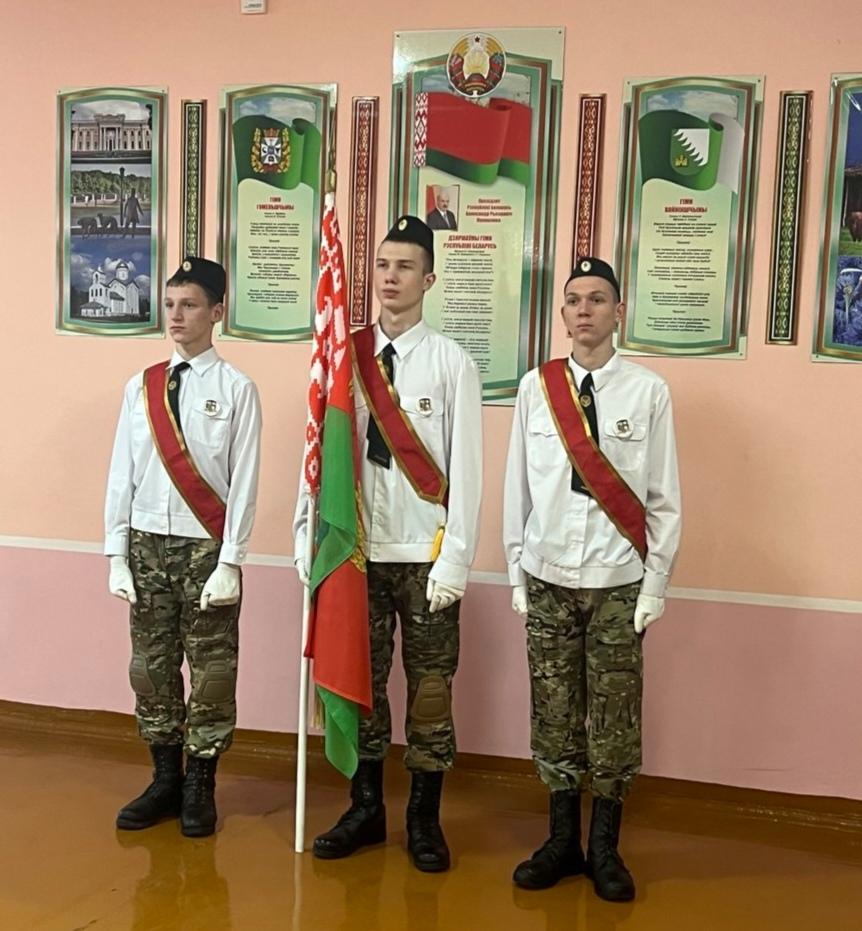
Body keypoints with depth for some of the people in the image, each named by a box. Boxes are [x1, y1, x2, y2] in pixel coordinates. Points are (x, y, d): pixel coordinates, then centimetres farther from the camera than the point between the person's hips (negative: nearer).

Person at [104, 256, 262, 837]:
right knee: (151, 666, 11)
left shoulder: (236, 389, -5)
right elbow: (122, 475, 7)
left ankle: (200, 786, 19)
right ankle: (166, 779, 26)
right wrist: (117, 555, 3)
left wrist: (230, 563, -12)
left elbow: (244, 482, -8)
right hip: (147, 543, 4)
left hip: (206, 547, -4)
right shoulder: (140, 386, 7)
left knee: (212, 670, 3)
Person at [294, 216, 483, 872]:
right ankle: (366, 810, 28)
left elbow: (466, 466, -7)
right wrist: (309, 538, 0)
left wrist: (456, 559, -11)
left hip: (426, 554, -3)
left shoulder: (452, 362, -4)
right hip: (359, 548, 3)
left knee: (430, 686, 7)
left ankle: (425, 818, 23)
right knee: (361, 679, 11)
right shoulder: (347, 357, 5)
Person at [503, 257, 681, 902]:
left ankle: (605, 849, 23)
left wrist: (655, 584, -4)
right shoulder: (535, 387, 1)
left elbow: (664, 498, -1)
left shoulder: (648, 391, -4)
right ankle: (562, 841, 24)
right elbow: (518, 487, 5)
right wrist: (517, 573, 6)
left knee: (613, 717, 6)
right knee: (553, 712, 8)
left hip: (618, 582, -1)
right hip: (548, 580, 2)